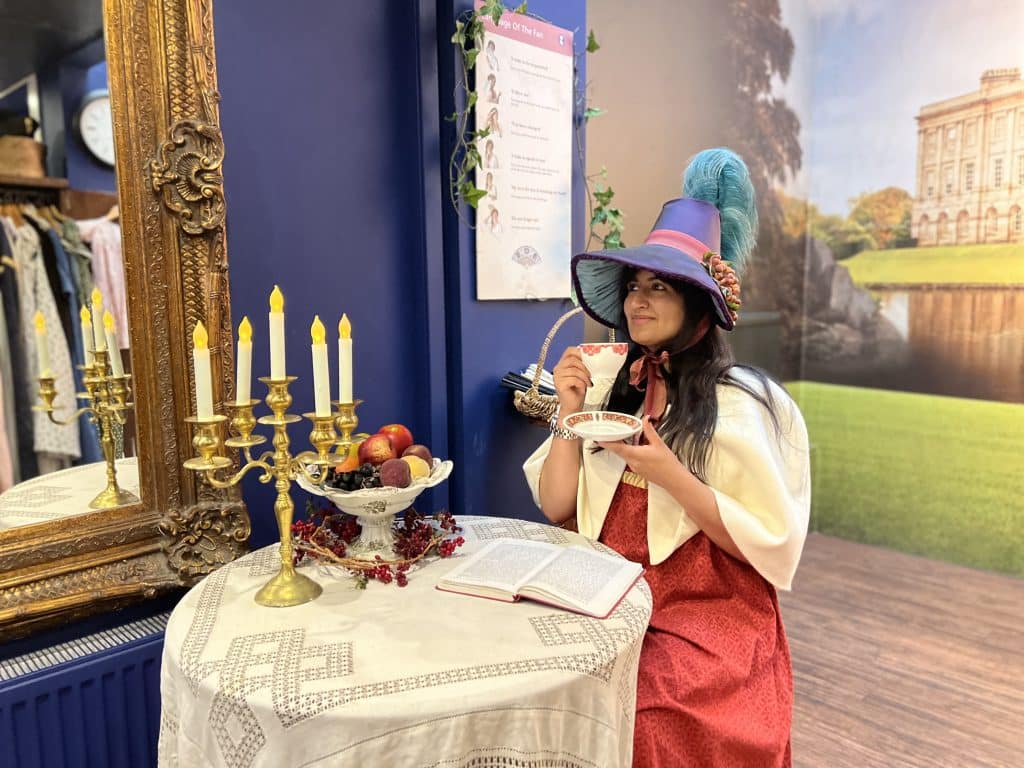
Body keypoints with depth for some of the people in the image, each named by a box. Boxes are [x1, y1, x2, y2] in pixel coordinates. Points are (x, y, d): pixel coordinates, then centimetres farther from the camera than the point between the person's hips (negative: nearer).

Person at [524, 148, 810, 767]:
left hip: (711, 623, -4)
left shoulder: (745, 404, -8)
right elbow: (556, 508, 3)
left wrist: (668, 473, -21)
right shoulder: (617, 388, 6)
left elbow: (770, 544, -11)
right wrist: (569, 413, -10)